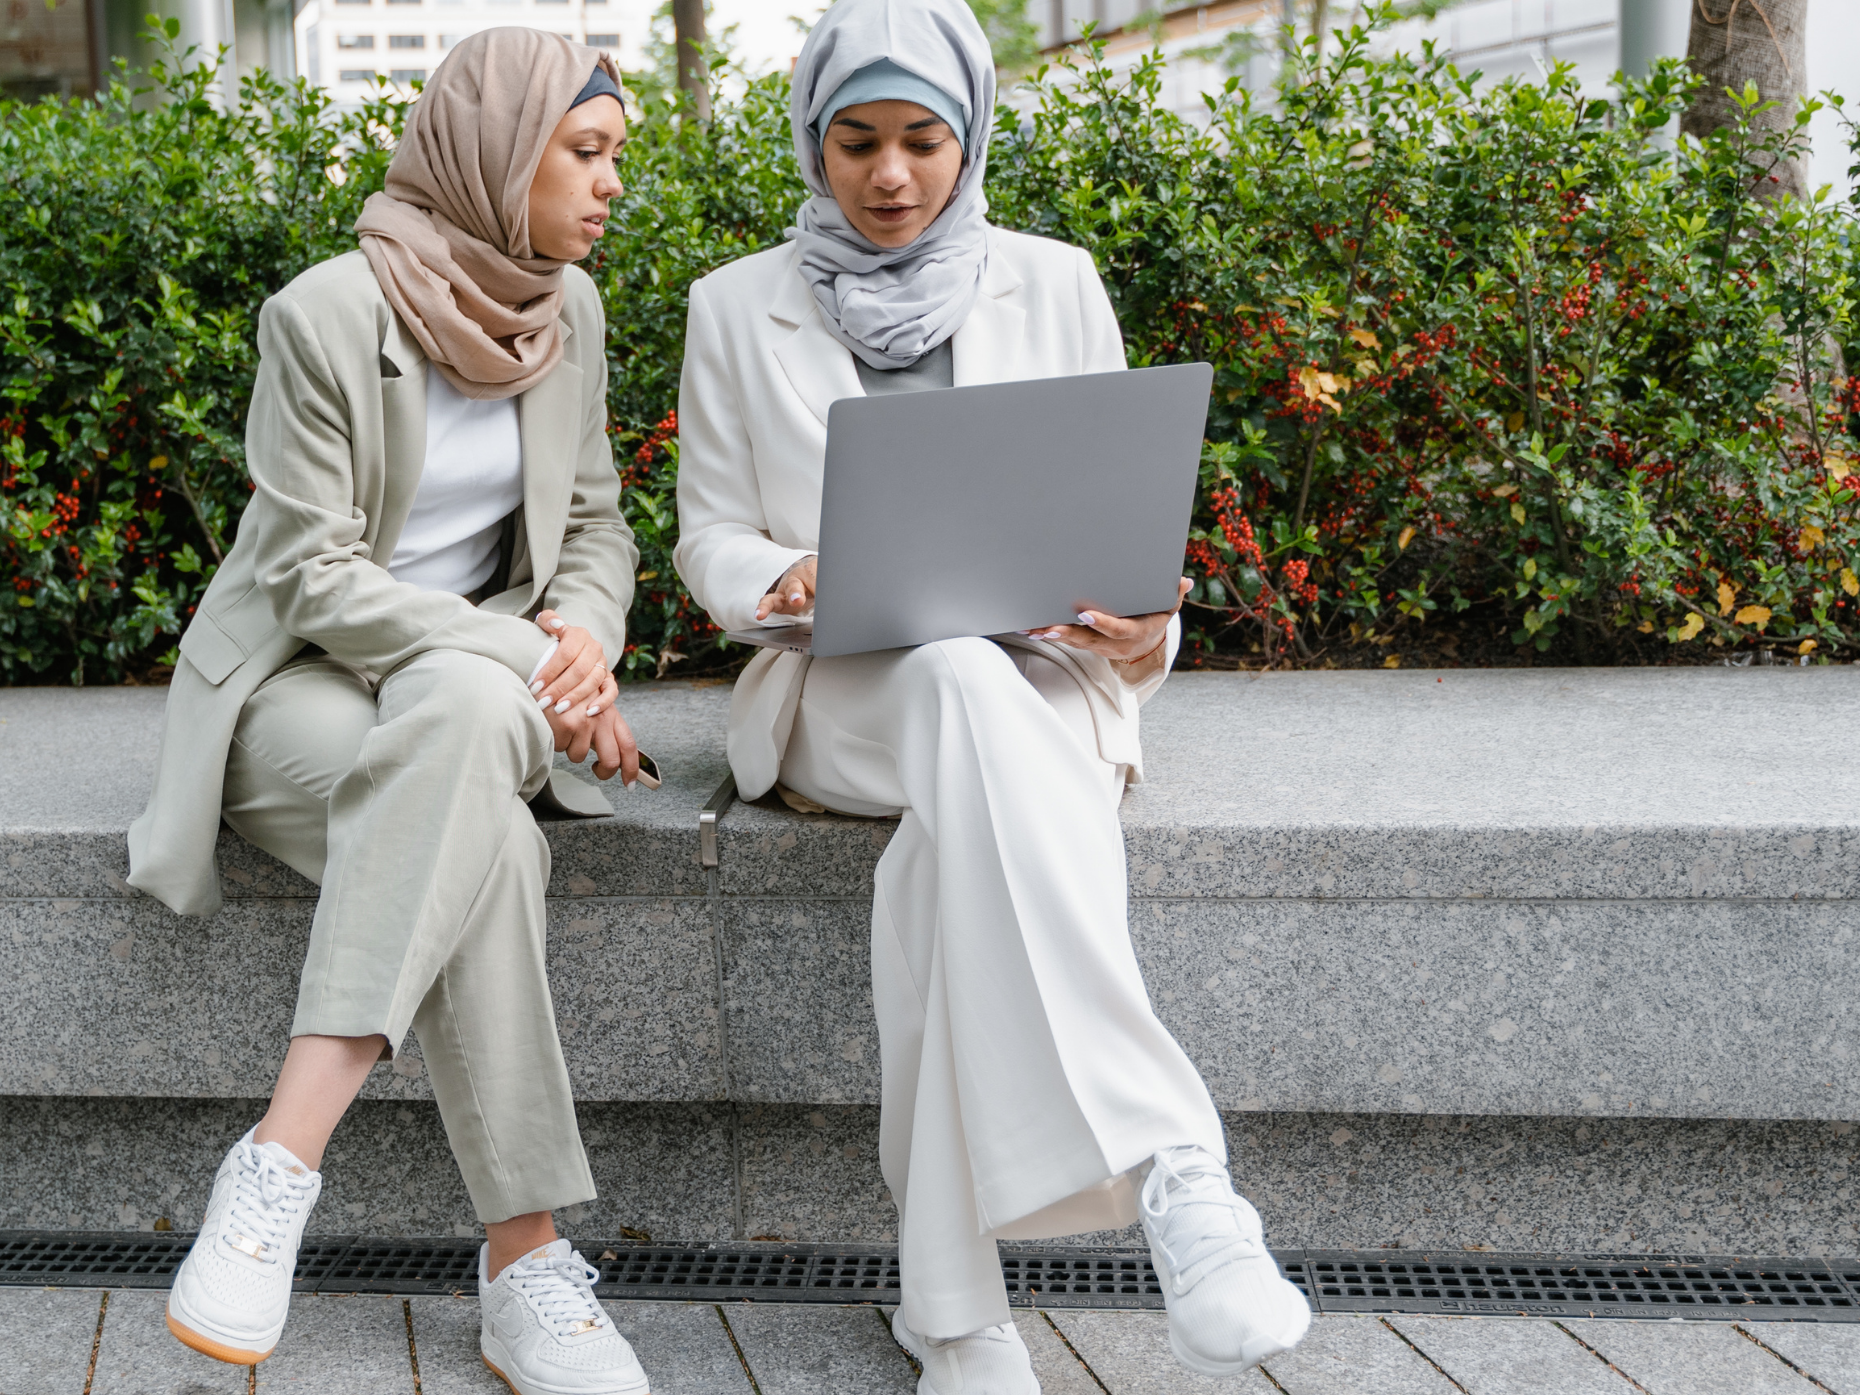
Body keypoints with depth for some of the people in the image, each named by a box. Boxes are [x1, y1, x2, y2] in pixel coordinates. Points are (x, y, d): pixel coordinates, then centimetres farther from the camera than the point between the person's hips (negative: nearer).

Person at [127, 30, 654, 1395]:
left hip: (474, 677, 4)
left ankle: (282, 1161, -36)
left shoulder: (567, 314, 6)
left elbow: (596, 524, 12)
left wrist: (583, 638, -11)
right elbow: (312, 576, -15)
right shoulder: (328, 314, -12)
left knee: (459, 714, -35)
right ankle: (524, 1265, -32)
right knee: (487, 840, -36)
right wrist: (526, 662, -22)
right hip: (297, 680, -4)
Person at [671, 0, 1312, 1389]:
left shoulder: (1054, 286, 11)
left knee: (965, 810, -38)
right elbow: (710, 533, 11)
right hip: (841, 690, -1)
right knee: (962, 682, -40)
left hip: (1036, 674, 1)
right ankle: (1171, 1169, -50)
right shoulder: (740, 306, 11)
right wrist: (781, 580, -14)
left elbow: (1115, 509, 12)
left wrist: (1145, 626, -11)